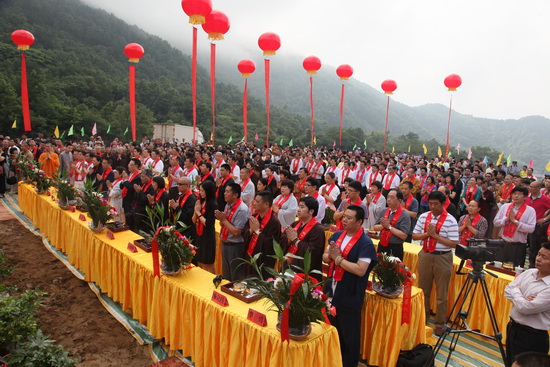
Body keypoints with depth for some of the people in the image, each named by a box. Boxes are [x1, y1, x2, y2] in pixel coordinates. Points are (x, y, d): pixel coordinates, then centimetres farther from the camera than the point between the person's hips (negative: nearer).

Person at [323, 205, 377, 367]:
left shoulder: (365, 243, -18)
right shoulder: (337, 235, 3)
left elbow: (360, 270, -27)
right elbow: (325, 257, 7)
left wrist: (338, 258, -23)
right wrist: (330, 255, -15)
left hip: (350, 296, -7)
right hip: (331, 290, 7)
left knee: (349, 335, 11)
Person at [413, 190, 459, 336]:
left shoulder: (450, 220, -11)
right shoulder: (423, 216, 2)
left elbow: (453, 243, -14)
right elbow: (414, 236, 4)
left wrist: (435, 235, -20)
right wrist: (427, 234, -13)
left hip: (442, 258, -4)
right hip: (425, 256, 4)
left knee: (442, 294, 8)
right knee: (423, 290, 15)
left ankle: (439, 324, 24)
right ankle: (423, 318, 33)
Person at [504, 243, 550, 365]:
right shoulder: (529, 272, 0)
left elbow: (525, 308, -26)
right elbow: (508, 290, 1)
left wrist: (516, 292, -9)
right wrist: (522, 299, -18)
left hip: (532, 338, -7)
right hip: (512, 328, 7)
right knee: (510, 363, 24)